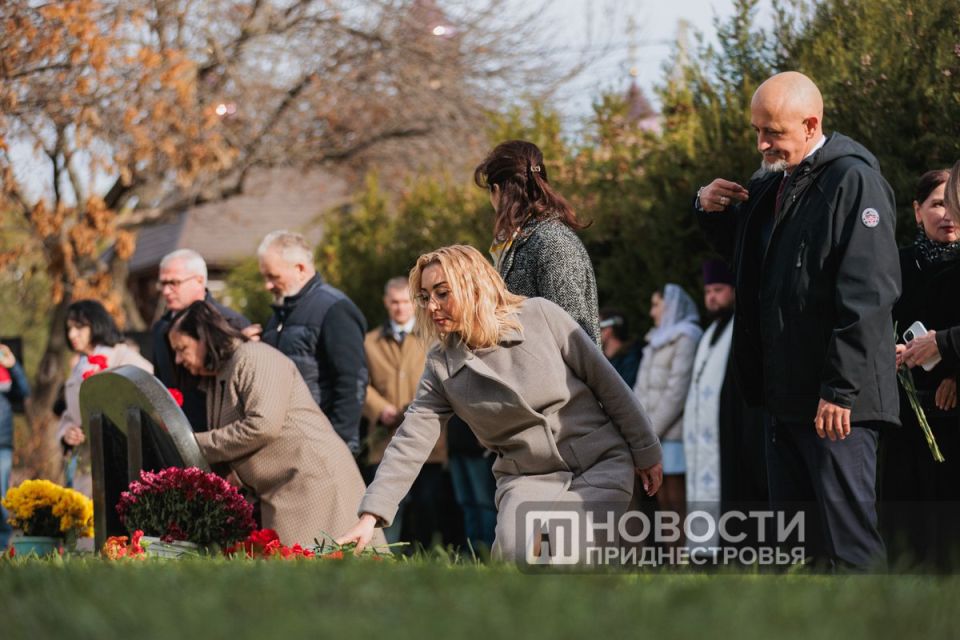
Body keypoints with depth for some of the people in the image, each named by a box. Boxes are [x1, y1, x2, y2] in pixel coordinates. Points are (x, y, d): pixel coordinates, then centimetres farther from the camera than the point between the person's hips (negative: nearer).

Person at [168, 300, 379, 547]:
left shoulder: (254, 358, -8)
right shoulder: (217, 381, 20)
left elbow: (263, 425, -21)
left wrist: (198, 444, -13)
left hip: (314, 478, -9)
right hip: (279, 496, 9)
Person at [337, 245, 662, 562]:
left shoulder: (540, 316, -8)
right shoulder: (441, 365, -1)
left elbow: (606, 381, -2)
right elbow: (410, 442, -6)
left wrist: (645, 451, 1)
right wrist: (371, 515, -16)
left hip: (602, 462, -2)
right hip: (528, 478, 2)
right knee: (514, 552, -27)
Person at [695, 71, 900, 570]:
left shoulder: (852, 181, -12)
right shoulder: (771, 183, 16)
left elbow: (868, 294, -18)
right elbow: (740, 251, 34)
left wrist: (839, 389, -22)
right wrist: (711, 210, 11)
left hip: (836, 400, -9)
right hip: (785, 393, 9)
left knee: (846, 540, -8)